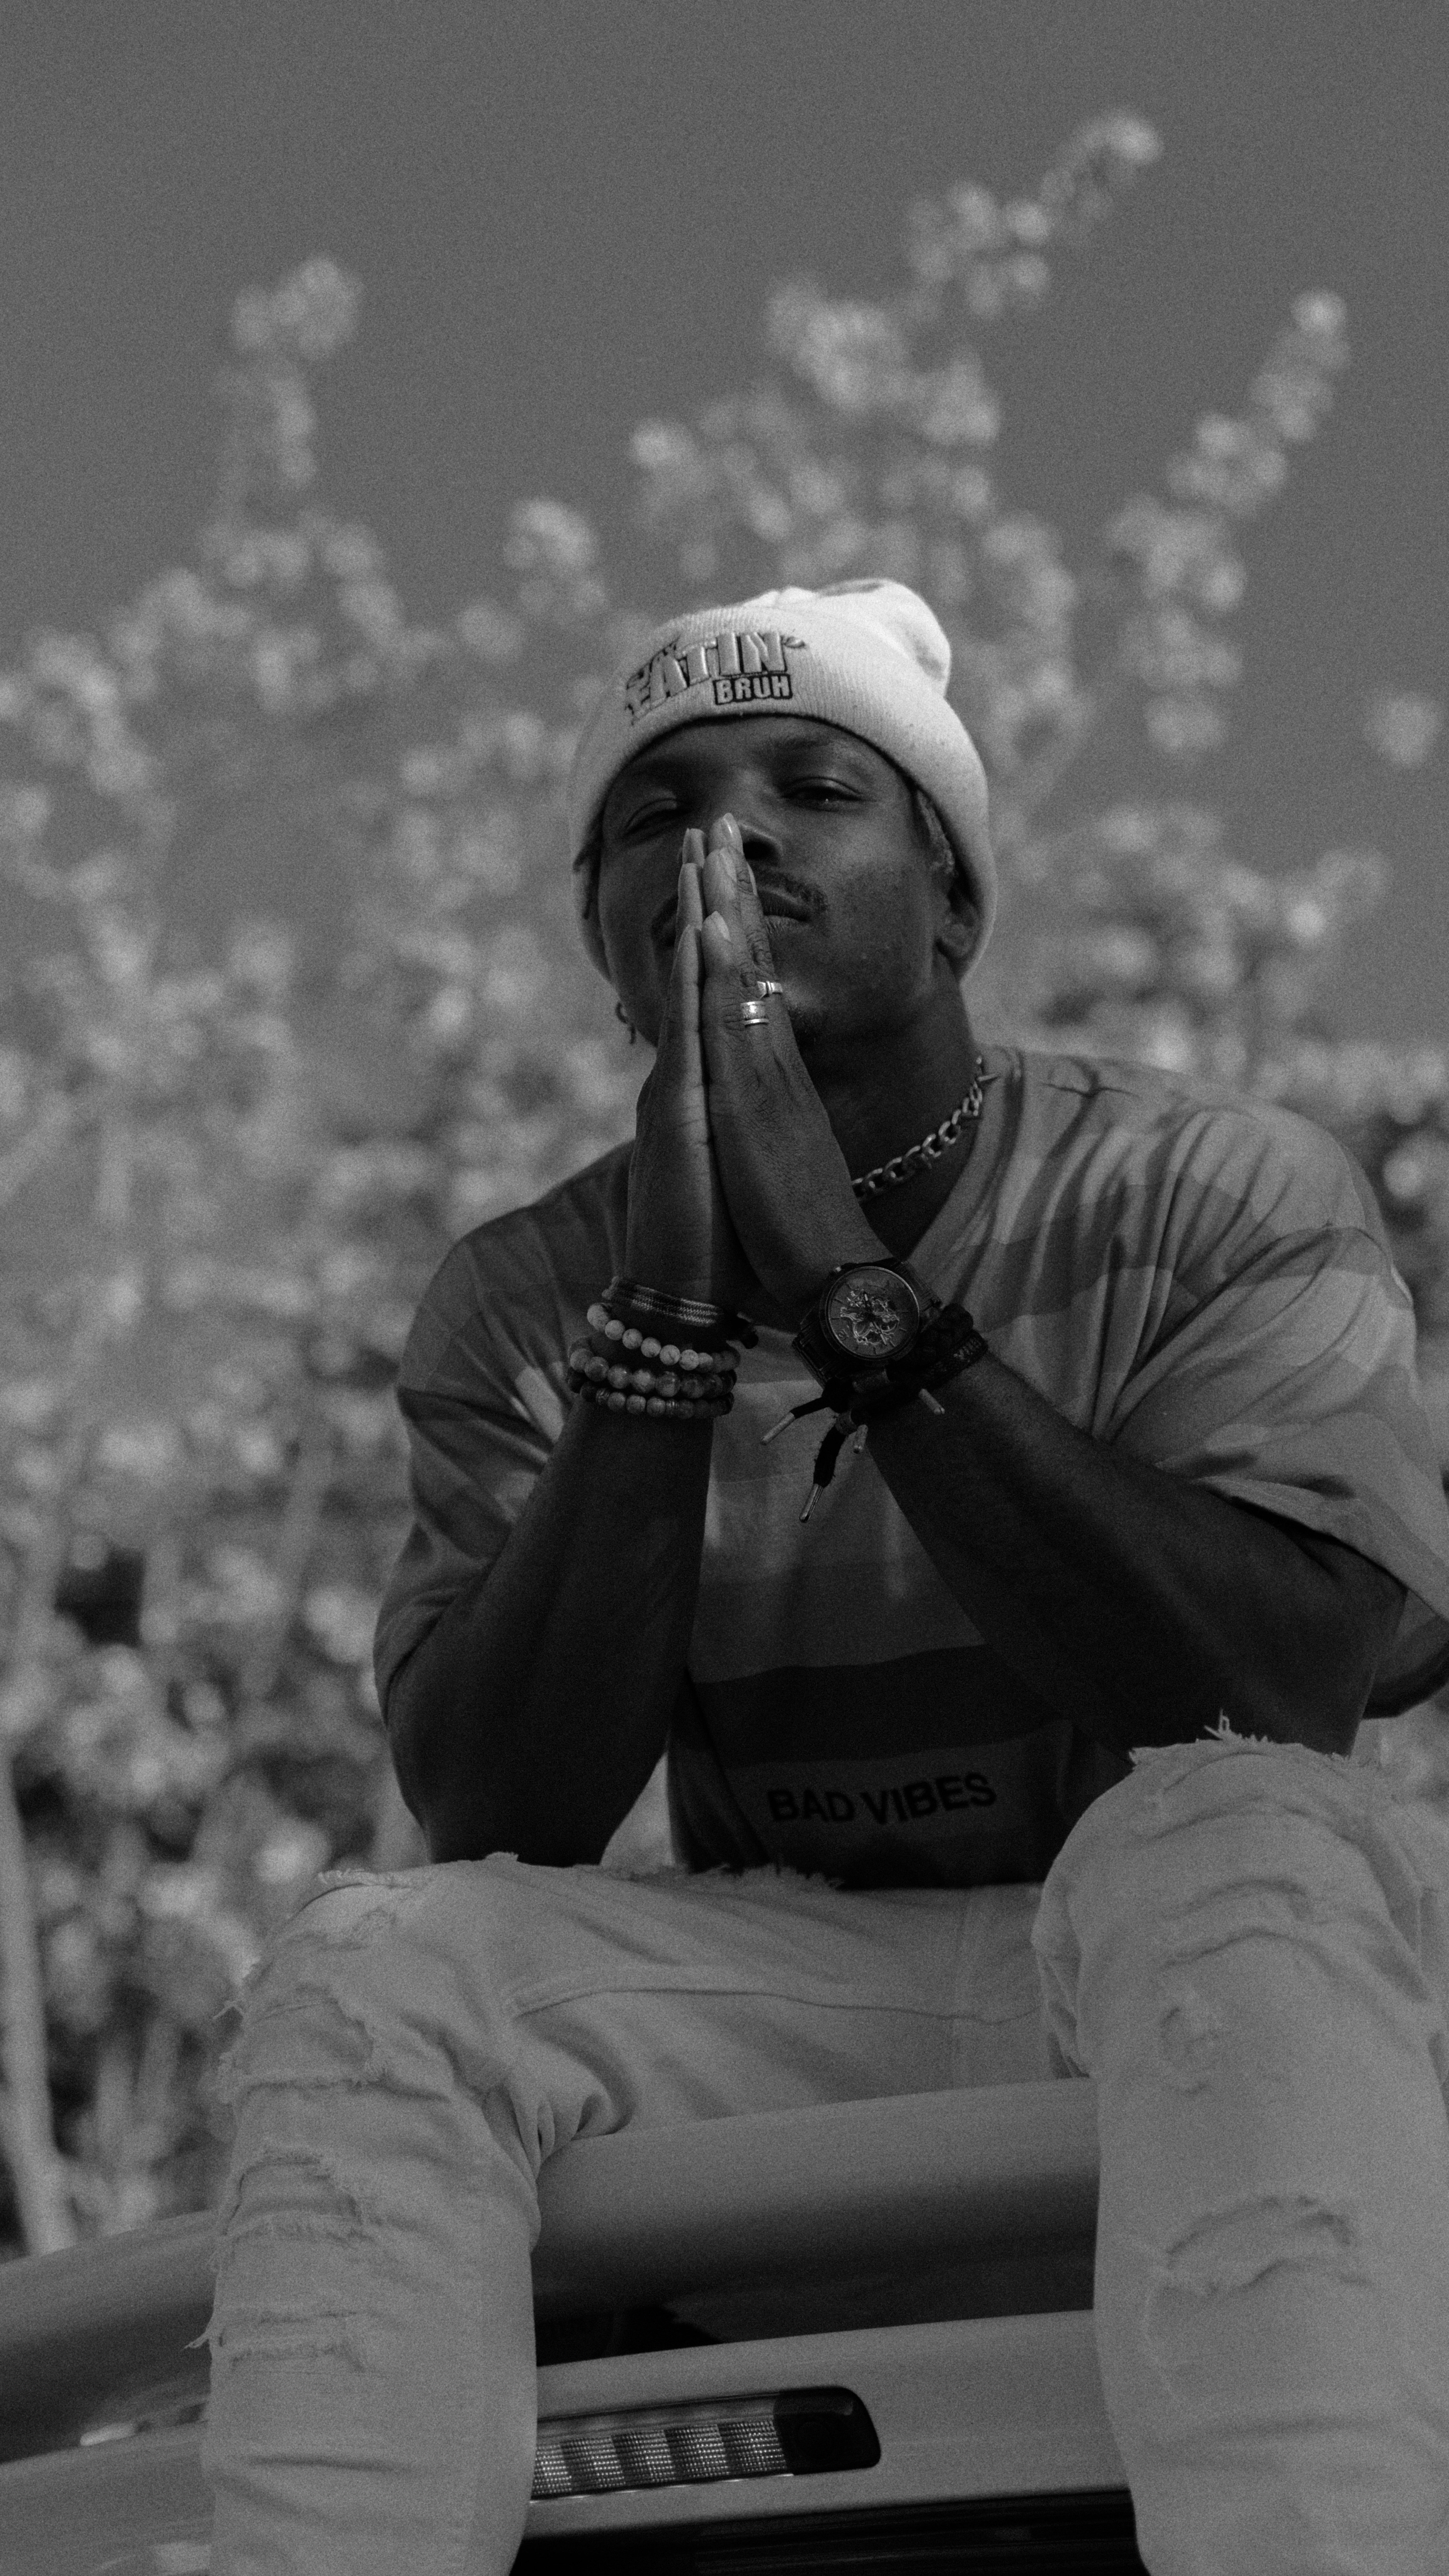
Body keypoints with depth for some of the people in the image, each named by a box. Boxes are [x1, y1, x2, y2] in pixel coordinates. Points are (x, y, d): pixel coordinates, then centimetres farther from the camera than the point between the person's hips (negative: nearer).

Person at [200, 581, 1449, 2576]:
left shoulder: (1226, 1198, -2)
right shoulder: (520, 1306, 6)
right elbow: (506, 1822, -7)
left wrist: (850, 1284, -22)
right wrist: (670, 1311, -16)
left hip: (1195, 1975, -2)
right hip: (782, 1996, 2)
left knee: (1229, 1835, -35)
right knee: (376, 1962, -25)